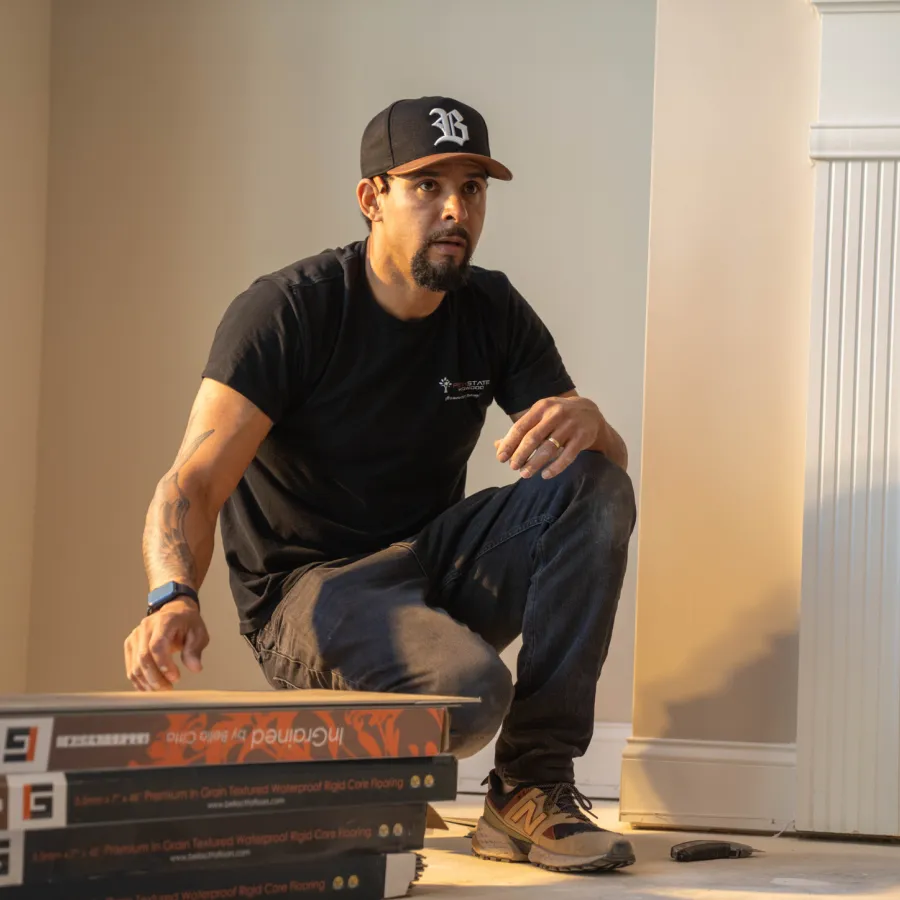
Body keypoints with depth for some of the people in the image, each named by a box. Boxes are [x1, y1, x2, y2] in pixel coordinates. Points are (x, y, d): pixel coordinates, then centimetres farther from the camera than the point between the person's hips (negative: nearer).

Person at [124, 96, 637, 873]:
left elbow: (611, 462, 1)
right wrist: (174, 596, -46)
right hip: (312, 587, -6)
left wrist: (586, 421, -25)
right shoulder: (287, 312, -14)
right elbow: (193, 484, -24)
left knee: (594, 490, -20)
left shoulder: (492, 311, 3)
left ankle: (532, 787, -17)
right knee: (467, 687, -36)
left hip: (436, 561, 6)